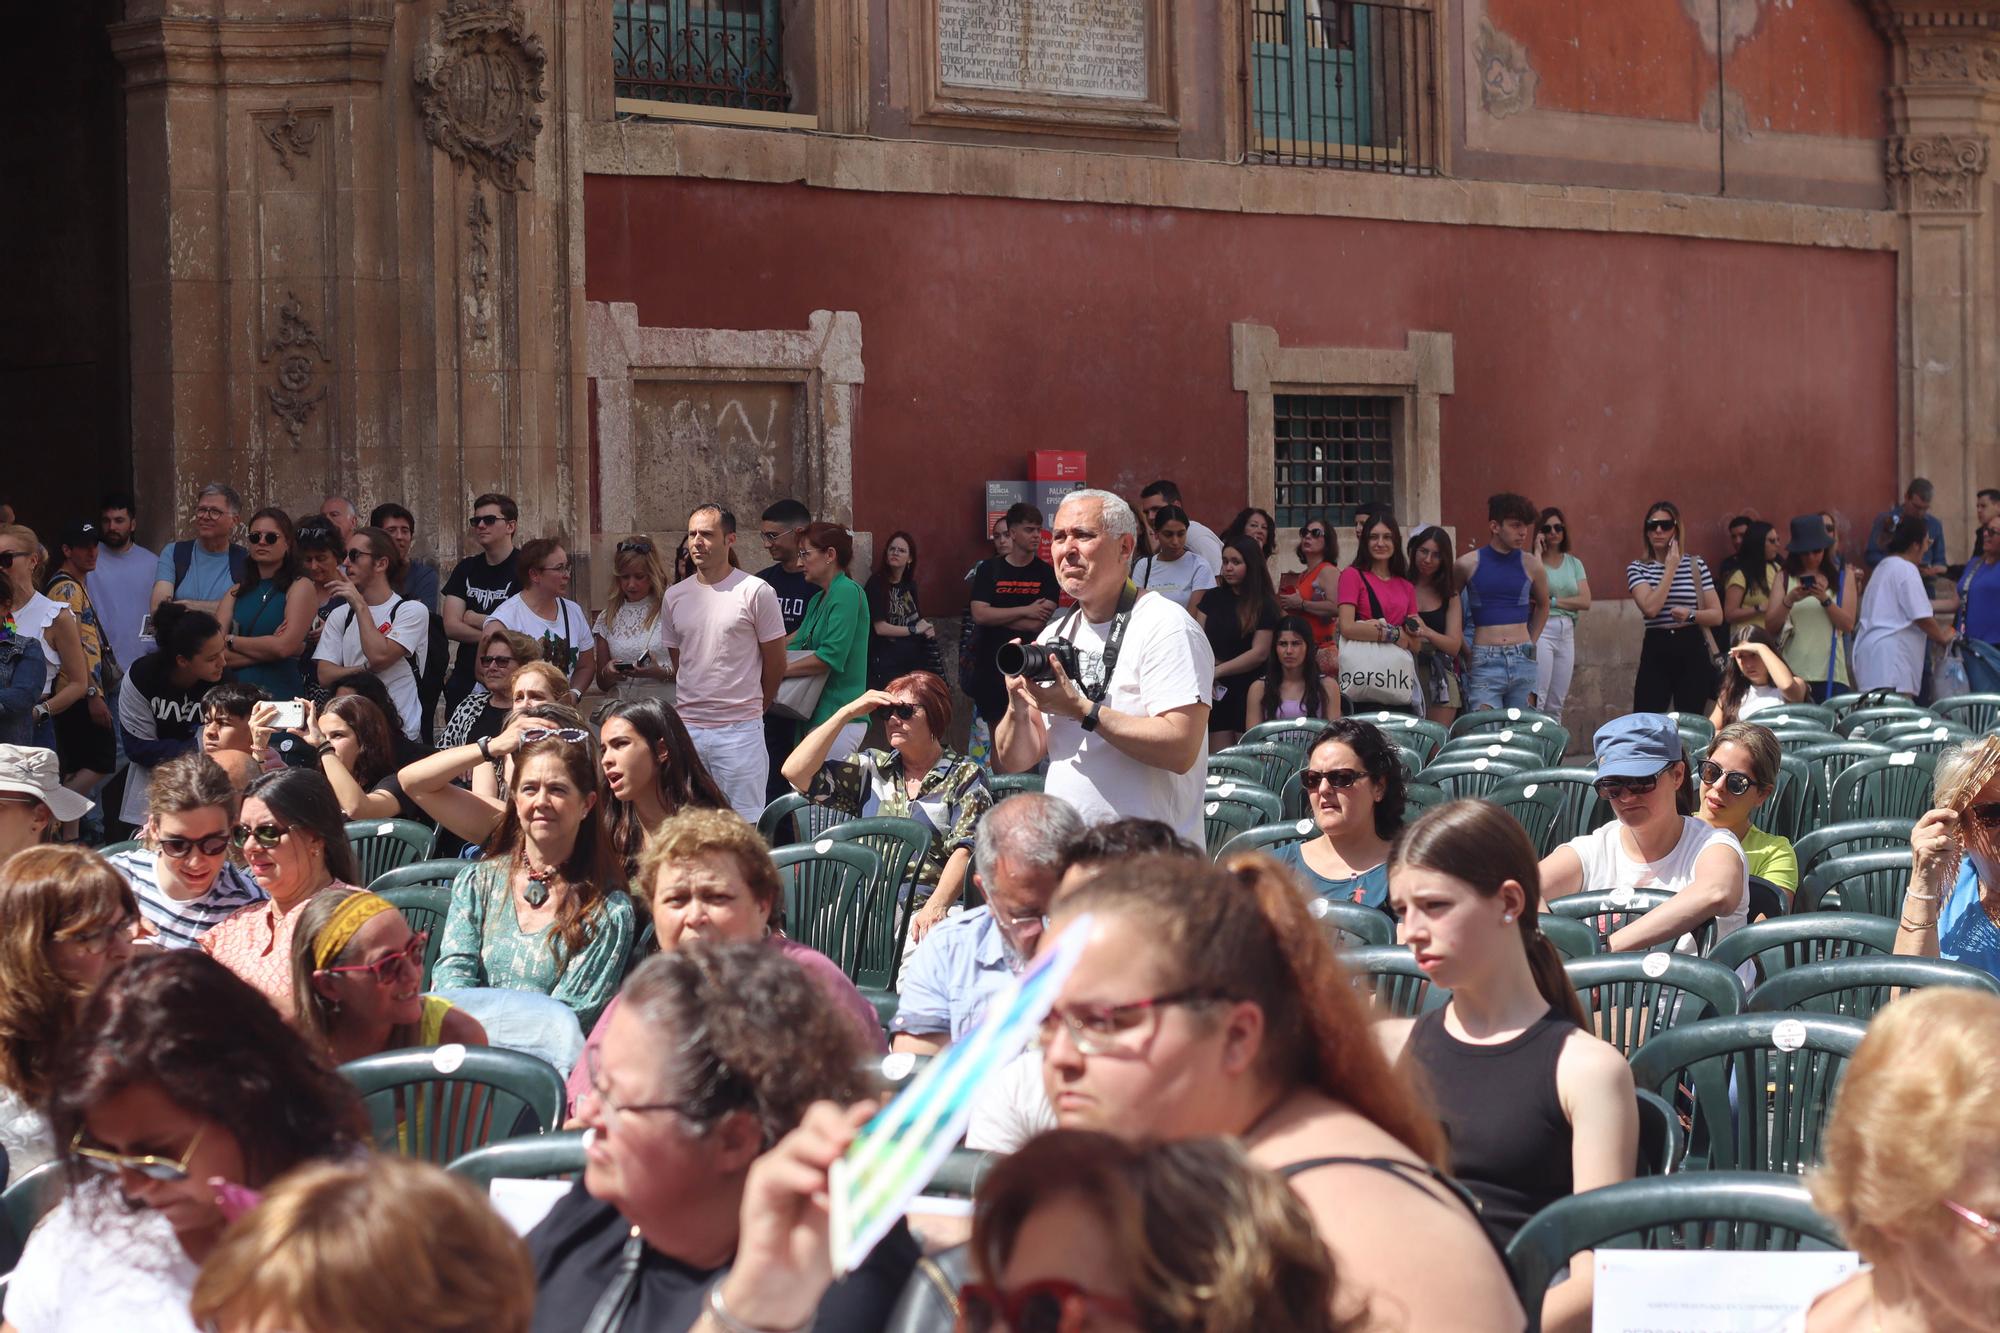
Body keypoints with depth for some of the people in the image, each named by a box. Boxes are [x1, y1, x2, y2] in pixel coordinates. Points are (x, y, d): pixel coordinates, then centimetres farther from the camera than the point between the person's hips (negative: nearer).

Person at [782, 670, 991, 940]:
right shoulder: (871, 769, 21)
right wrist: (848, 713, 9)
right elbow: (796, 772, 11)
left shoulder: (965, 776, 11)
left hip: (925, 910, -3)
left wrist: (936, 906, -21)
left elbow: (965, 850, -3)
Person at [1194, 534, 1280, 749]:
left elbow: (1260, 652, -9)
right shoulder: (1212, 598, 12)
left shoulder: (1264, 605, -2)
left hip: (1250, 690, -4)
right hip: (1217, 691, 4)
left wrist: (1218, 670, -12)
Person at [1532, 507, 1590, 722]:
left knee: (1556, 705, 7)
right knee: (1537, 701, -14)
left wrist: (1553, 601, -8)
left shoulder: (1574, 564, 14)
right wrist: (1538, 553, -11)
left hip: (1566, 633, 6)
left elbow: (1585, 601, 4)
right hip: (1541, 630, -6)